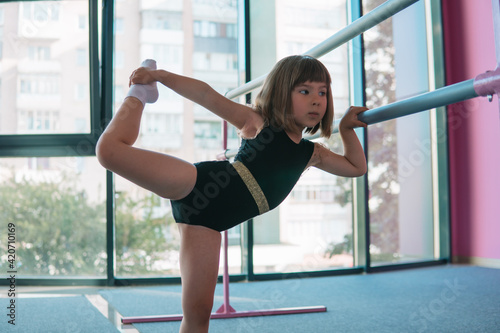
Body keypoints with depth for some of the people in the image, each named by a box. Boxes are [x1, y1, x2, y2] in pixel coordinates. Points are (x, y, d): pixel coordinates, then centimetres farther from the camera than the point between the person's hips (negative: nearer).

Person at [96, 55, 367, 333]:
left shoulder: (312, 154, 20)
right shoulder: (256, 122, 6)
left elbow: (357, 167, 29)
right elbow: (209, 97, 0)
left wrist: (346, 127, 15)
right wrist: (160, 75, -8)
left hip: (207, 221, 4)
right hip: (198, 183, -4)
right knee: (111, 148, -17)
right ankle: (139, 94, 13)